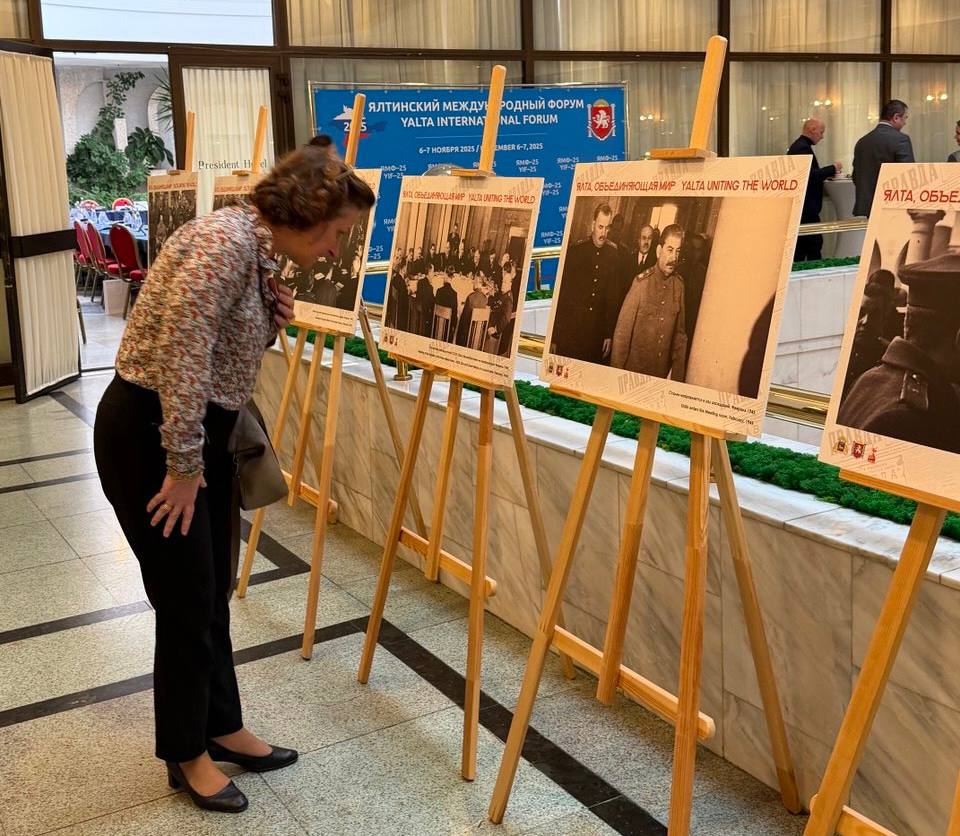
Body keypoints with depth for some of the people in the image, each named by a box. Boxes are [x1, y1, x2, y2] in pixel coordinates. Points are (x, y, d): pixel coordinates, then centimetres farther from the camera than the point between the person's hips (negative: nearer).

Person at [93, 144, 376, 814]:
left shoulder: (260, 251, 9)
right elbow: (181, 360, -26)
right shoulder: (225, 241, -22)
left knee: (214, 590, 18)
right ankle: (186, 754, 24)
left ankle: (222, 727, 35)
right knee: (187, 600, 3)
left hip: (202, 431, 9)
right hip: (149, 435, -9)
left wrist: (273, 321, -2)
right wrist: (183, 466, -20)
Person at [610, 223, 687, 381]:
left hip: (661, 374, 3)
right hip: (634, 369, -3)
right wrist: (616, 372, -9)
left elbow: (679, 333, 6)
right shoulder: (642, 282, -14)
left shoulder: (679, 285, -3)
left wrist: (678, 376, 5)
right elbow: (622, 331, -10)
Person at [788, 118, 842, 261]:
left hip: (798, 205, 10)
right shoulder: (803, 148, -15)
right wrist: (832, 168, -13)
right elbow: (811, 175, -24)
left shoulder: (797, 146, 17)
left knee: (800, 245, 11)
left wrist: (828, 173, 14)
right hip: (806, 207, -10)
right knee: (814, 244, -7)